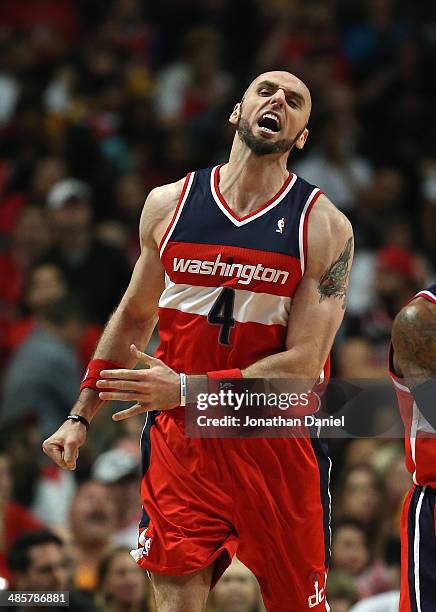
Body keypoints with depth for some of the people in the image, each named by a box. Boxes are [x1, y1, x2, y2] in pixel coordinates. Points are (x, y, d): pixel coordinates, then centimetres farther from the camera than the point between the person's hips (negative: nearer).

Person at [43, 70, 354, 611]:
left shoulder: (324, 227, -6)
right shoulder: (168, 204, 4)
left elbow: (303, 365, -13)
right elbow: (132, 318, 18)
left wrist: (187, 390, -21)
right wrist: (80, 416, 14)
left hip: (278, 445, -1)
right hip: (179, 440, 1)